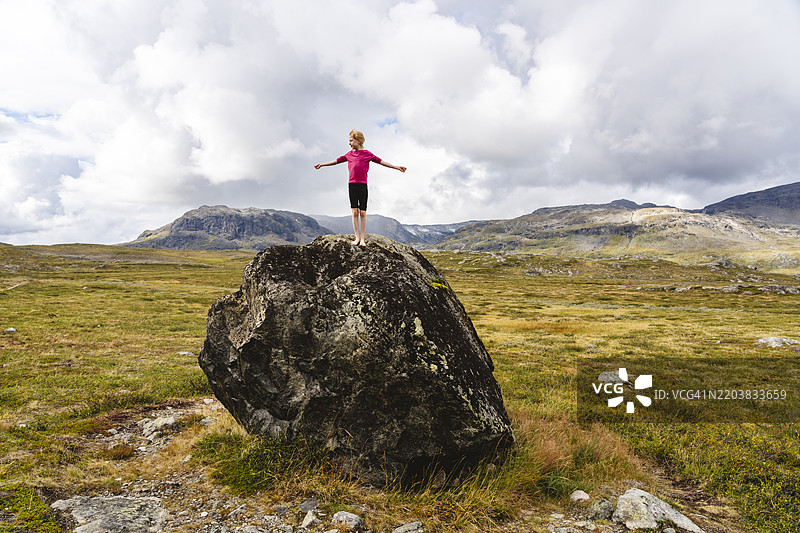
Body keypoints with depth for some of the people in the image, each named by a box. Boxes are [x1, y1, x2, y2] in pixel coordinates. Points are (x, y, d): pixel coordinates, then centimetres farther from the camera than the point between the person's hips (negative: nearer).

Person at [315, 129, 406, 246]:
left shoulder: (367, 154, 4)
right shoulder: (349, 154, 15)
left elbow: (381, 162, 2)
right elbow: (337, 161, 25)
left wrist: (396, 167, -5)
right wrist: (322, 164, 31)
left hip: (362, 185, -3)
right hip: (352, 185, 3)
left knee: (363, 213, -2)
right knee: (355, 212, -1)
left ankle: (362, 239, 2)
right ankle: (357, 237, 2)